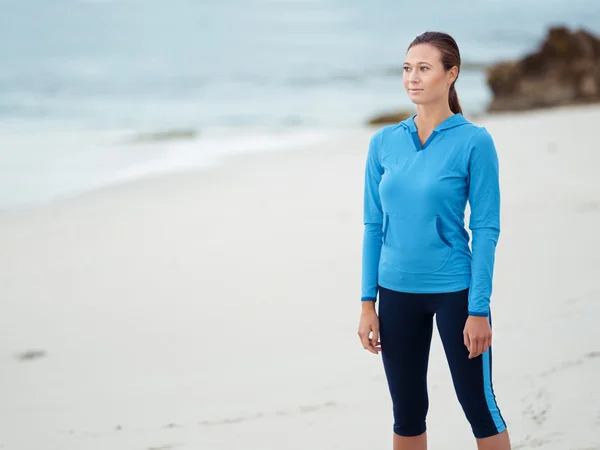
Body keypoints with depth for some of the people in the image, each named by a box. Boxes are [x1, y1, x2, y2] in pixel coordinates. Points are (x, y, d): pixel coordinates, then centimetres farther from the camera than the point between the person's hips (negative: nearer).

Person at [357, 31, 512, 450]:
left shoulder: (474, 141, -9)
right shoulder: (384, 142, 3)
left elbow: (486, 229, -10)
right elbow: (374, 225, 7)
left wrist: (479, 309, -13)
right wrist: (368, 303, 3)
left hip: (454, 290, -4)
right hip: (397, 293, 4)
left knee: (479, 407, 4)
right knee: (407, 413, 11)